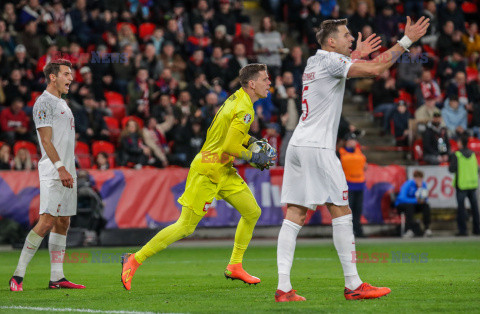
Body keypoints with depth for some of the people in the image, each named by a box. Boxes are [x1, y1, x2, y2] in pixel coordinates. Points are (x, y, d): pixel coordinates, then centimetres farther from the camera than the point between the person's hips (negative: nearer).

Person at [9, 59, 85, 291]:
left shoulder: (62, 104, 21)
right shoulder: (44, 102, -8)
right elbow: (46, 140, -16)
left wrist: (69, 171, 18)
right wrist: (60, 168, -24)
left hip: (66, 172, 9)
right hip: (52, 173, -9)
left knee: (63, 223, 7)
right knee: (47, 222, -15)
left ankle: (57, 278, 9)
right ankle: (18, 275, -11)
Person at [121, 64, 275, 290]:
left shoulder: (236, 98, 10)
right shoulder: (244, 109, -19)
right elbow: (230, 147, -24)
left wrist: (251, 141, 12)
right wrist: (254, 158, -11)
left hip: (223, 170, 10)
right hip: (207, 171, -10)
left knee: (253, 212, 6)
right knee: (185, 227, -8)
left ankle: (235, 266, 15)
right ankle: (134, 260, -2)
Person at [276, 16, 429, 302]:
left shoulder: (314, 62, 18)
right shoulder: (330, 61, -8)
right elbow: (376, 68, -18)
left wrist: (355, 55, 41)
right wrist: (407, 41, -12)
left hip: (298, 146, 9)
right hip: (317, 147, -9)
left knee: (295, 216, 2)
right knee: (341, 212, -3)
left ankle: (283, 288, -5)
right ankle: (353, 285, -1)